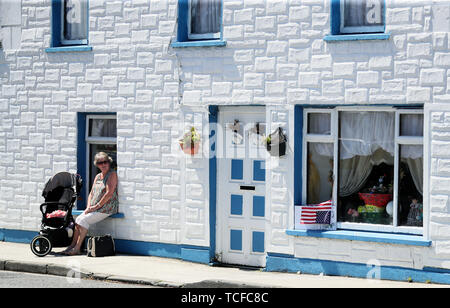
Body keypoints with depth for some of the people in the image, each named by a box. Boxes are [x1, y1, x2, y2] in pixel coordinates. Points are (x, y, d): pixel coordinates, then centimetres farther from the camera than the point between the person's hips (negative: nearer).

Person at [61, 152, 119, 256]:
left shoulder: (112, 174, -8)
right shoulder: (98, 176, 17)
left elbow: (109, 193, -17)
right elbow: (91, 193, 17)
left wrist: (96, 206, -15)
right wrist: (88, 207, 0)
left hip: (107, 208, -8)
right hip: (95, 208, 8)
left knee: (84, 220, -20)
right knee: (78, 219, -8)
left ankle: (77, 248, -18)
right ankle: (72, 246, -5)